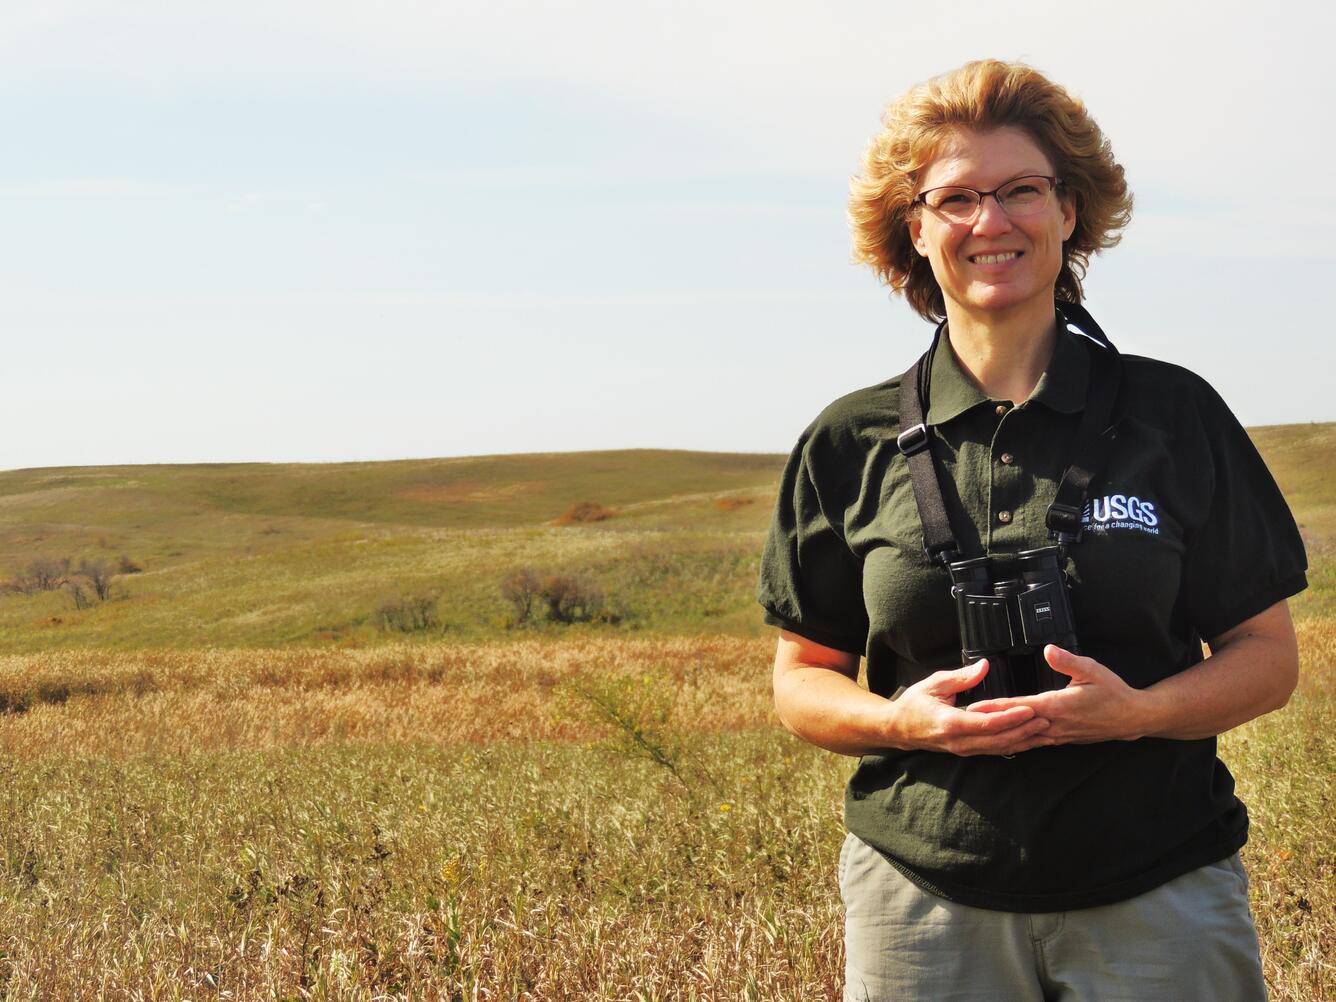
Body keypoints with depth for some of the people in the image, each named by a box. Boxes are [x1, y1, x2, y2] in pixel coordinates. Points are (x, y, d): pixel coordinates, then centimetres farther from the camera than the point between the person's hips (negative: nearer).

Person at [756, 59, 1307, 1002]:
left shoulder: (1173, 414, 1)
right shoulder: (851, 444, 3)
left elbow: (1268, 656, 3)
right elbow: (804, 679, 8)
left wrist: (1138, 711, -16)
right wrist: (902, 720, -13)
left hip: (1158, 897, 0)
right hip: (925, 900, 1)